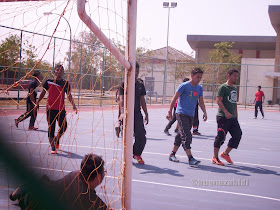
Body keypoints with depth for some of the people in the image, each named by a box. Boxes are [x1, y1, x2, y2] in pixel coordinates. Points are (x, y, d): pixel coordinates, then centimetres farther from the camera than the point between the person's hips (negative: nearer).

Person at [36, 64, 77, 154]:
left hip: (61, 109, 1)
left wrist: (73, 105, -9)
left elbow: (69, 95, 3)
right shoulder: (49, 81, 4)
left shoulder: (66, 83, 5)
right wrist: (37, 103, 9)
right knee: (51, 128, -2)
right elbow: (43, 92, 12)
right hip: (50, 108, -1)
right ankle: (53, 148, 5)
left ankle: (56, 139, 31)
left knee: (64, 127, 1)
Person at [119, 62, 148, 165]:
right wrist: (122, 112, -29)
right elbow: (121, 99, -14)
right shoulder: (124, 84, -3)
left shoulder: (141, 84, 11)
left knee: (141, 136, -3)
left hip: (137, 113, 4)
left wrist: (146, 114, 14)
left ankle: (137, 154, 21)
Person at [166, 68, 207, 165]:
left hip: (191, 115, 7)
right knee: (186, 136, -14)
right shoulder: (184, 86, -8)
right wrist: (170, 112, -9)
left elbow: (201, 102, 18)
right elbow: (174, 99, -6)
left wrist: (204, 112, 3)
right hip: (181, 113, -7)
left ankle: (172, 155, 24)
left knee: (181, 135, 12)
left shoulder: (200, 88, 12)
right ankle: (190, 158, -18)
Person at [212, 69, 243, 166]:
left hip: (232, 118, 8)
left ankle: (225, 153, 18)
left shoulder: (235, 88, 18)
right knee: (221, 136, -7)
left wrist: (236, 116, 19)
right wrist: (226, 112, -25)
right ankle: (215, 157, 6)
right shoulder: (223, 87, -8)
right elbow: (218, 100, -16)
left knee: (238, 134, 3)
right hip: (223, 117, -8)